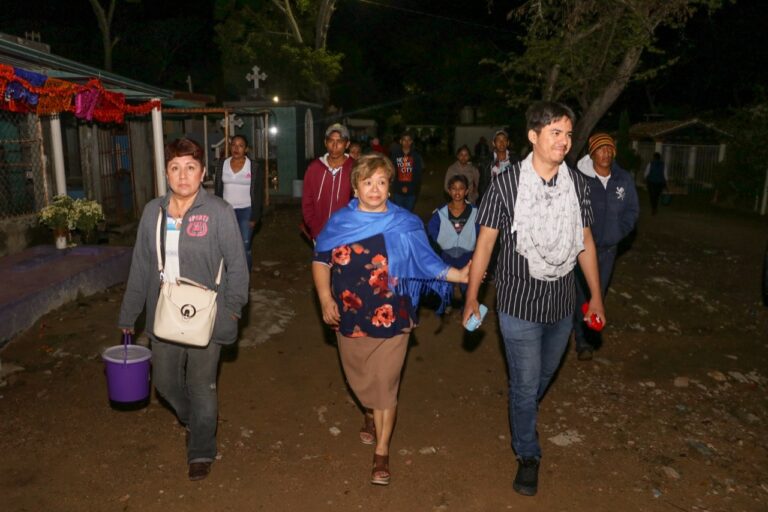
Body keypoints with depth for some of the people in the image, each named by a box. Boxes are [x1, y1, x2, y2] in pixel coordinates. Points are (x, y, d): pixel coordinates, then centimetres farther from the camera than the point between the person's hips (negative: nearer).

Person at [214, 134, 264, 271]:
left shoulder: (254, 167, -3)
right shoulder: (222, 166, 6)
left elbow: (258, 194, -3)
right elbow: (218, 191, 10)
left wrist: (254, 217, -8)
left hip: (246, 211, -3)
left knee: (245, 248, -4)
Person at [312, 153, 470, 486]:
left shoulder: (405, 224, -6)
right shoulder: (339, 222, -1)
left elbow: (427, 264, -6)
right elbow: (321, 261, 5)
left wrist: (459, 275, -20)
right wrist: (325, 299, -6)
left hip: (390, 319, -2)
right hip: (350, 318, 3)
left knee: (385, 384, 3)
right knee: (359, 380, 19)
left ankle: (381, 453, 20)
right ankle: (371, 413, 52)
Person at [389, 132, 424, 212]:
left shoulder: (416, 155, 1)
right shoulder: (395, 154, -1)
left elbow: (418, 174, 1)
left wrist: (409, 187, -7)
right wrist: (401, 187, -9)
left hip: (411, 192, 1)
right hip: (398, 191, -1)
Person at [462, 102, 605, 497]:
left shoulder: (578, 184, -2)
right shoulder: (506, 184, -14)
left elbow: (585, 242, 7)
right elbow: (485, 242, -8)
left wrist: (596, 295, 11)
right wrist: (471, 297, -5)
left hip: (561, 304, 4)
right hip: (519, 303, -4)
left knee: (544, 375, 23)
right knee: (525, 383, 6)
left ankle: (522, 416, 53)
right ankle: (528, 455, 29)